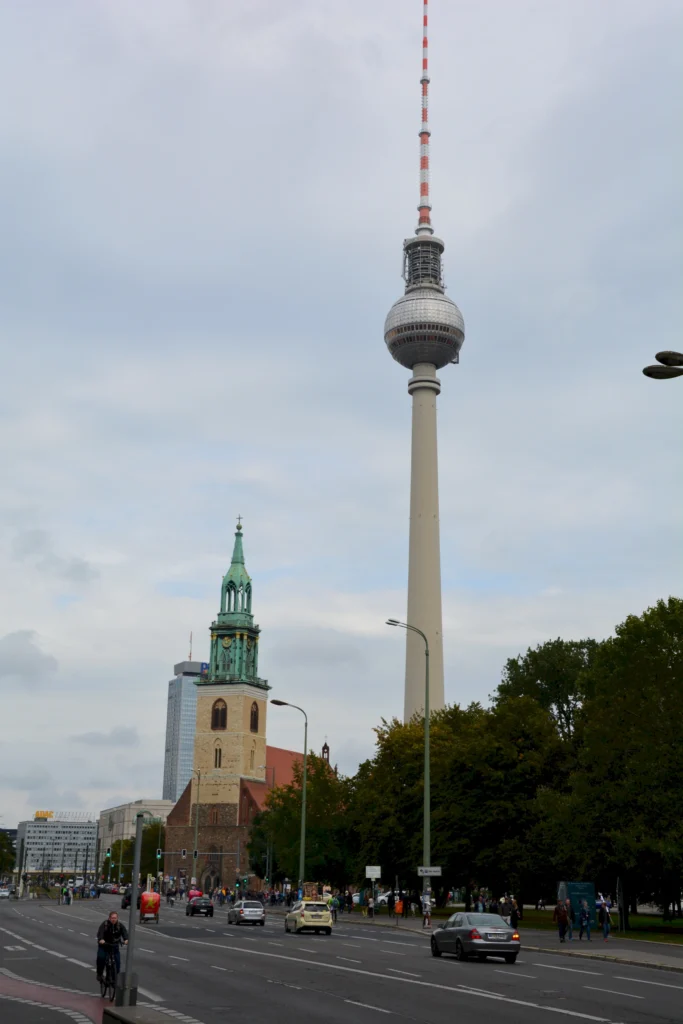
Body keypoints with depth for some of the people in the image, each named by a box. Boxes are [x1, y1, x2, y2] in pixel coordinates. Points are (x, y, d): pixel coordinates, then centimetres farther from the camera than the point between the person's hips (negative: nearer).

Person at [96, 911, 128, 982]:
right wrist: (101, 939, -54)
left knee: (117, 960, -10)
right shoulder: (104, 924, -17)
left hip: (115, 945, 2)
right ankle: (99, 974, -2)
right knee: (101, 957, -23)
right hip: (104, 945, -2)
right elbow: (100, 932, -33)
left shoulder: (120, 925, -10)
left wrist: (126, 940, -46)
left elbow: (124, 932, -24)